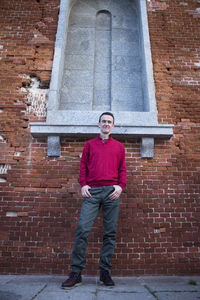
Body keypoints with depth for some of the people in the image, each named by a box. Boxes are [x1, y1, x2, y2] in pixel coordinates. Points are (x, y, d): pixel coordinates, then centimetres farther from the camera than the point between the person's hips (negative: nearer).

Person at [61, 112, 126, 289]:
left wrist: (121, 186, -3)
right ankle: (76, 273, 5)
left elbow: (123, 169, 13)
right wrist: (83, 184, -1)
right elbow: (83, 166, 12)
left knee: (110, 233, 4)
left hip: (112, 191, 1)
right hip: (92, 191, 0)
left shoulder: (119, 146, 17)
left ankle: (105, 272, 17)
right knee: (82, 229, -7)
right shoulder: (89, 144, 18)